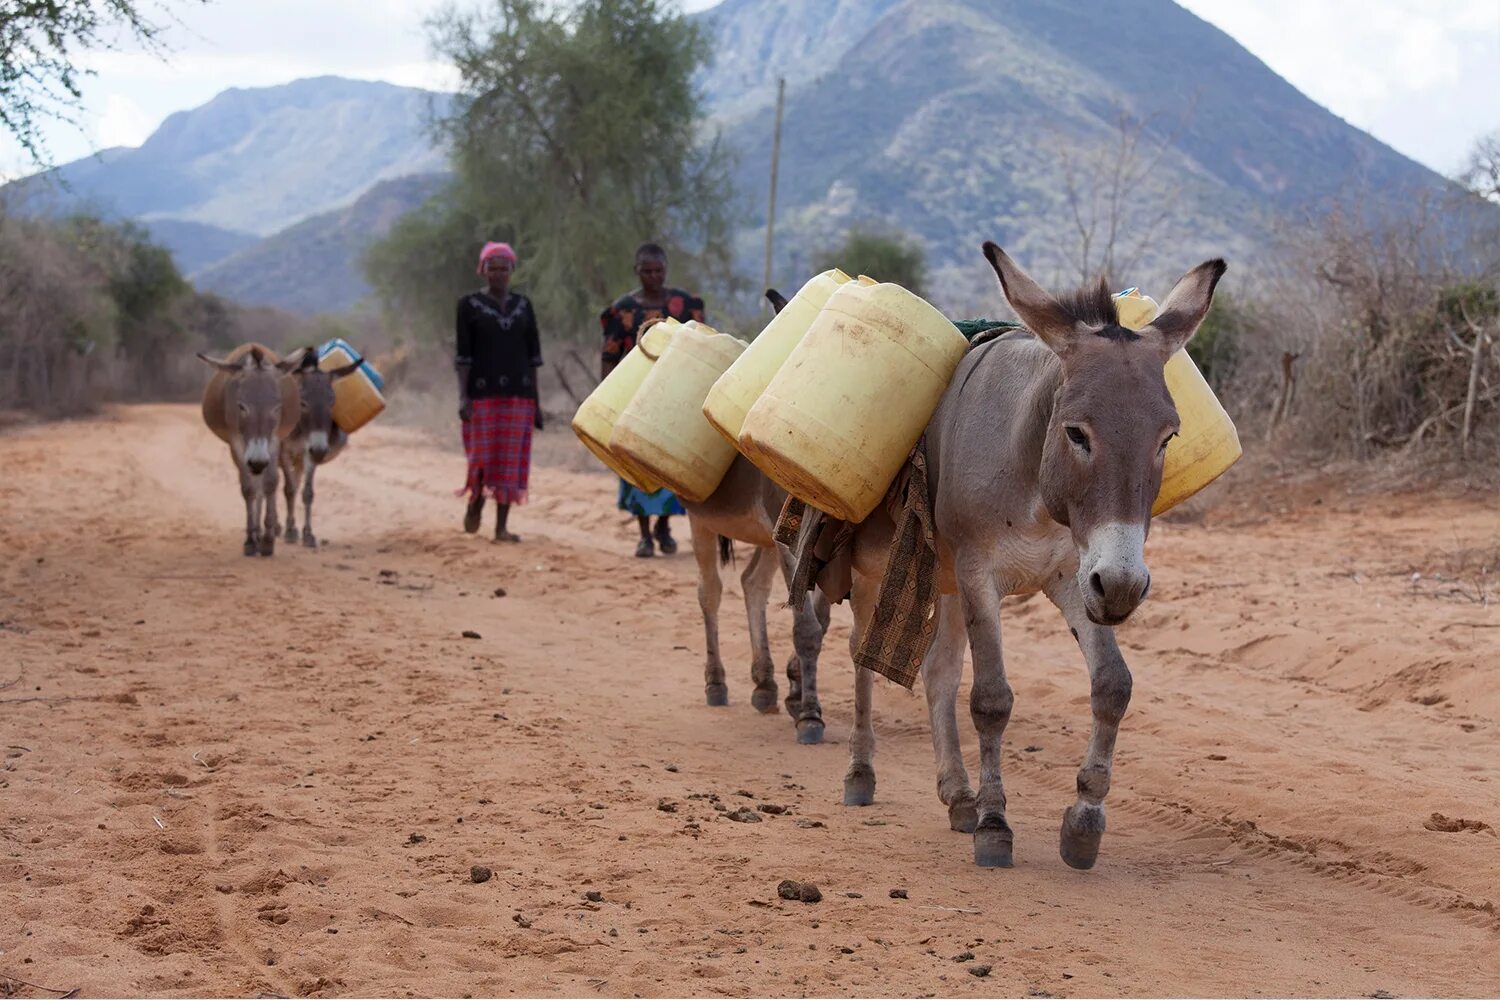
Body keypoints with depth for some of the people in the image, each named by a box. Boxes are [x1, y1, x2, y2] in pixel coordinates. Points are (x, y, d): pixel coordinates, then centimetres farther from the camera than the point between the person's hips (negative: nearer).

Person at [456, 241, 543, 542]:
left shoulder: (523, 306, 10)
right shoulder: (469, 305, 1)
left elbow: (532, 356, 11)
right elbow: (462, 355, -3)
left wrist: (535, 402, 8)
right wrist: (463, 397, -12)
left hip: (518, 394, 3)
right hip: (482, 393, -3)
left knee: (511, 460, 0)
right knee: (483, 456, -4)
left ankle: (501, 526, 4)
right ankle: (475, 502, 26)